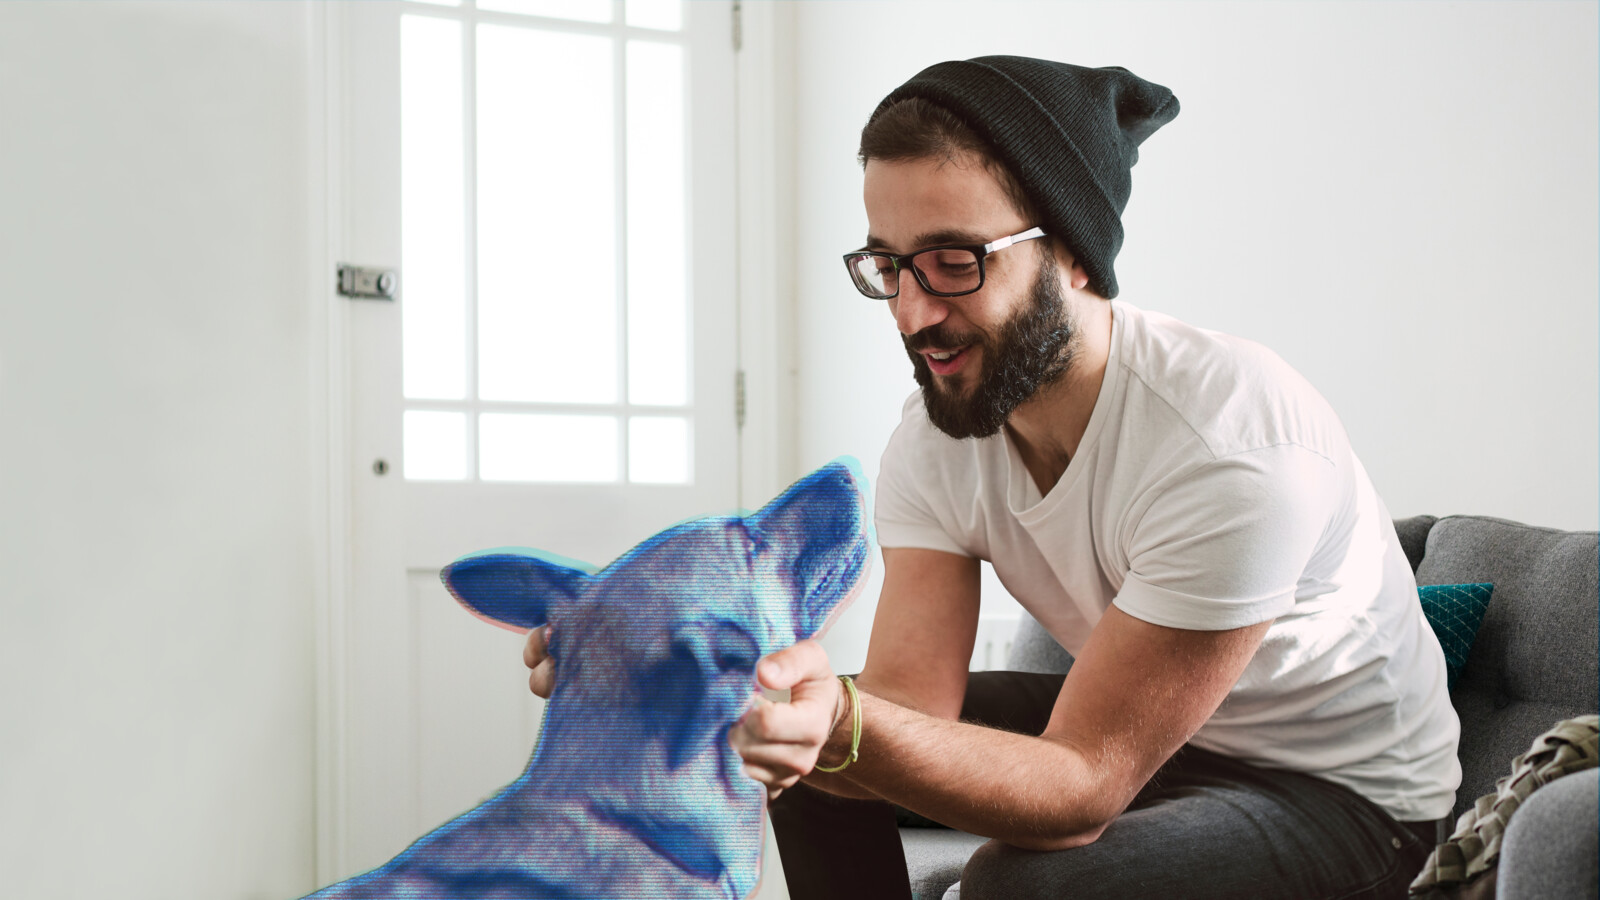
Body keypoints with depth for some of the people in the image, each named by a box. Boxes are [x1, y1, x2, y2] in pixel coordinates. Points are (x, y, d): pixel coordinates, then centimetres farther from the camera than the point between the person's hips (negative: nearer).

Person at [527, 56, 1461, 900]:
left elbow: (1085, 783, -32)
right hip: (1123, 730, 6)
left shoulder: (1236, 442, -33)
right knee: (812, 755, -2)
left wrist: (844, 725, -49)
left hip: (1347, 788, -6)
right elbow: (913, 707, -19)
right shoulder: (936, 440, -12)